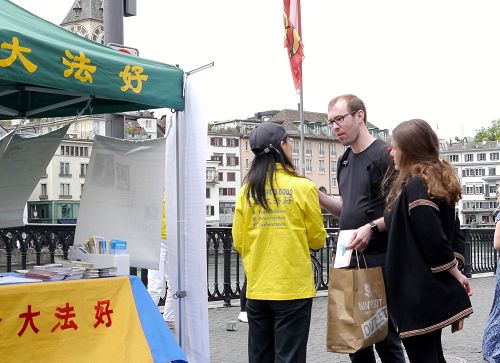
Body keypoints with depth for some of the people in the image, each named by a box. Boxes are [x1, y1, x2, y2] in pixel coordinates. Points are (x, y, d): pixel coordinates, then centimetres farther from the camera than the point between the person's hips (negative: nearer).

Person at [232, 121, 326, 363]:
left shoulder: (247, 190, 1)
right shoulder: (302, 187, -8)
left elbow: (239, 243, 5)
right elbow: (317, 239, -1)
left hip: (257, 288, 4)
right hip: (293, 287, -4)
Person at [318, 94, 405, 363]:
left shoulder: (384, 155, -9)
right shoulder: (344, 161, 15)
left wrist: (372, 227, -24)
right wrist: (318, 197, 6)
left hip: (379, 259, -8)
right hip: (350, 257, 8)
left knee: (384, 335, -2)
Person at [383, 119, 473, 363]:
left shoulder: (416, 188, -19)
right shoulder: (435, 181, 11)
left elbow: (433, 240, -22)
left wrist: (455, 274, -9)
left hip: (418, 292, -10)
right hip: (432, 289, 10)